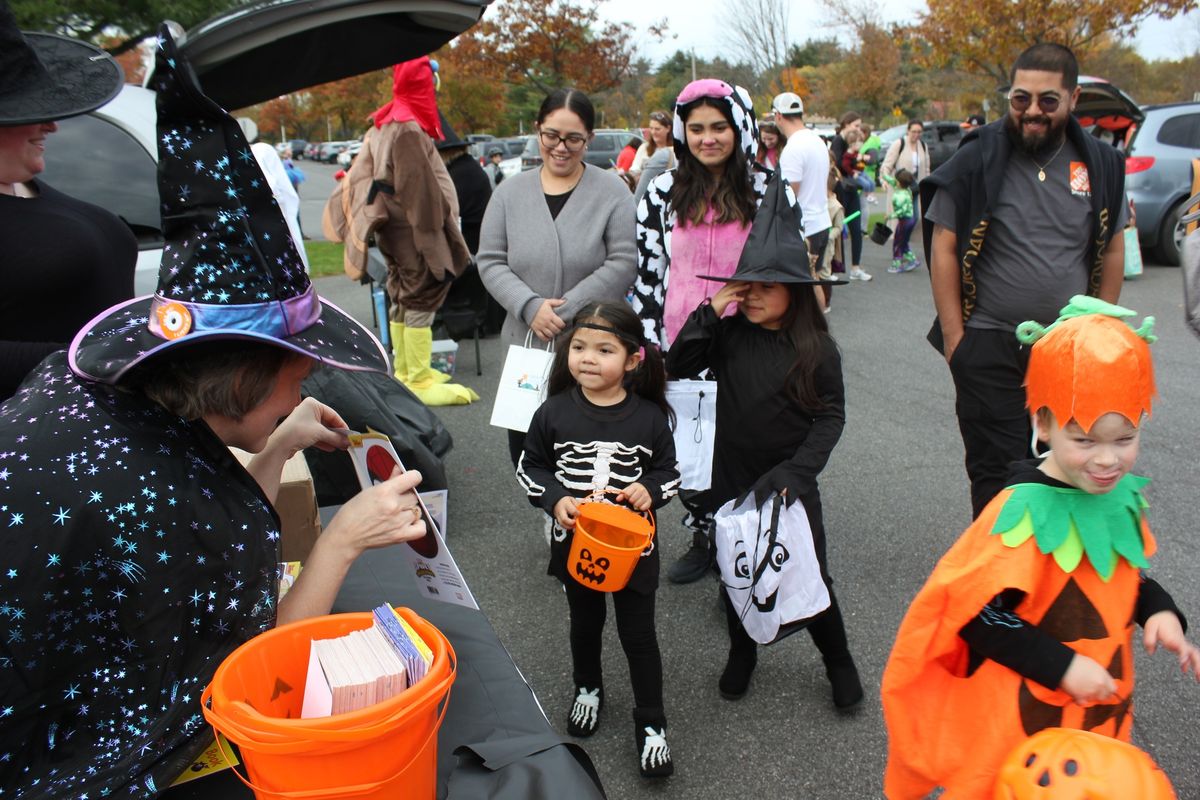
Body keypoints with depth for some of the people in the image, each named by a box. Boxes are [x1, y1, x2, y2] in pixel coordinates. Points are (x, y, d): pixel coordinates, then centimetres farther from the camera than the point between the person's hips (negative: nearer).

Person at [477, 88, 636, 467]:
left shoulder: (612, 191, -2)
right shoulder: (511, 192, 7)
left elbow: (622, 263, -9)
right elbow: (490, 262, 4)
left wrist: (565, 311, -15)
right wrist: (530, 306, -13)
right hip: (525, 343, 3)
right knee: (524, 445, 9)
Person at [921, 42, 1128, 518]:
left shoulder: (1100, 165, 4)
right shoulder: (977, 161, -6)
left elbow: (1112, 251, 12)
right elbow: (943, 250, -6)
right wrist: (955, 340, -9)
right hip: (990, 349, -3)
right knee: (997, 476, 4)